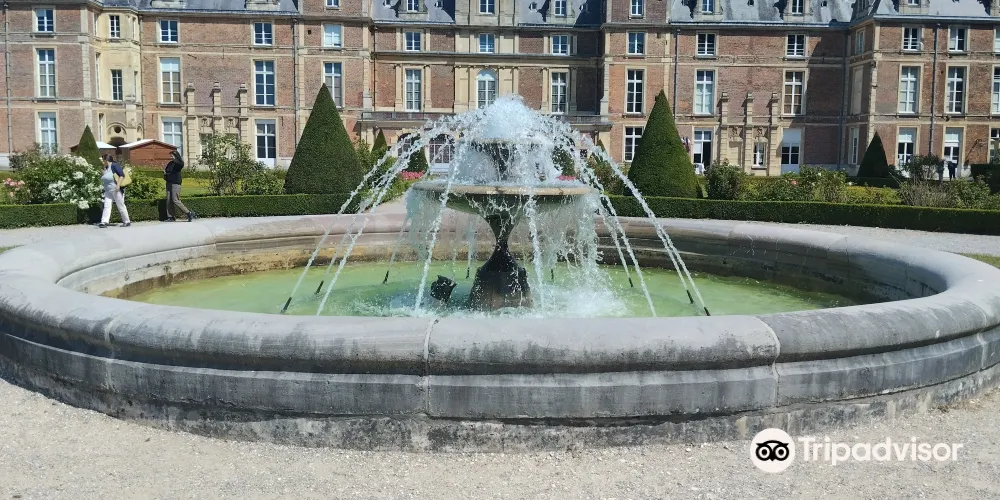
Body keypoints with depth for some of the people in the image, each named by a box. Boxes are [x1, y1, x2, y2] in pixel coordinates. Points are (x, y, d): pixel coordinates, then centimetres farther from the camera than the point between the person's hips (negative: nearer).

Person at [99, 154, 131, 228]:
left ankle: (127, 222, 10)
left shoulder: (114, 165, -11)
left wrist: (118, 185, -22)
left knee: (121, 206, 0)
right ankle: (104, 222, -10)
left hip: (116, 190, -8)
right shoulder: (106, 168, 14)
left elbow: (122, 175, -18)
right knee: (107, 205, -4)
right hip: (108, 191, 8)